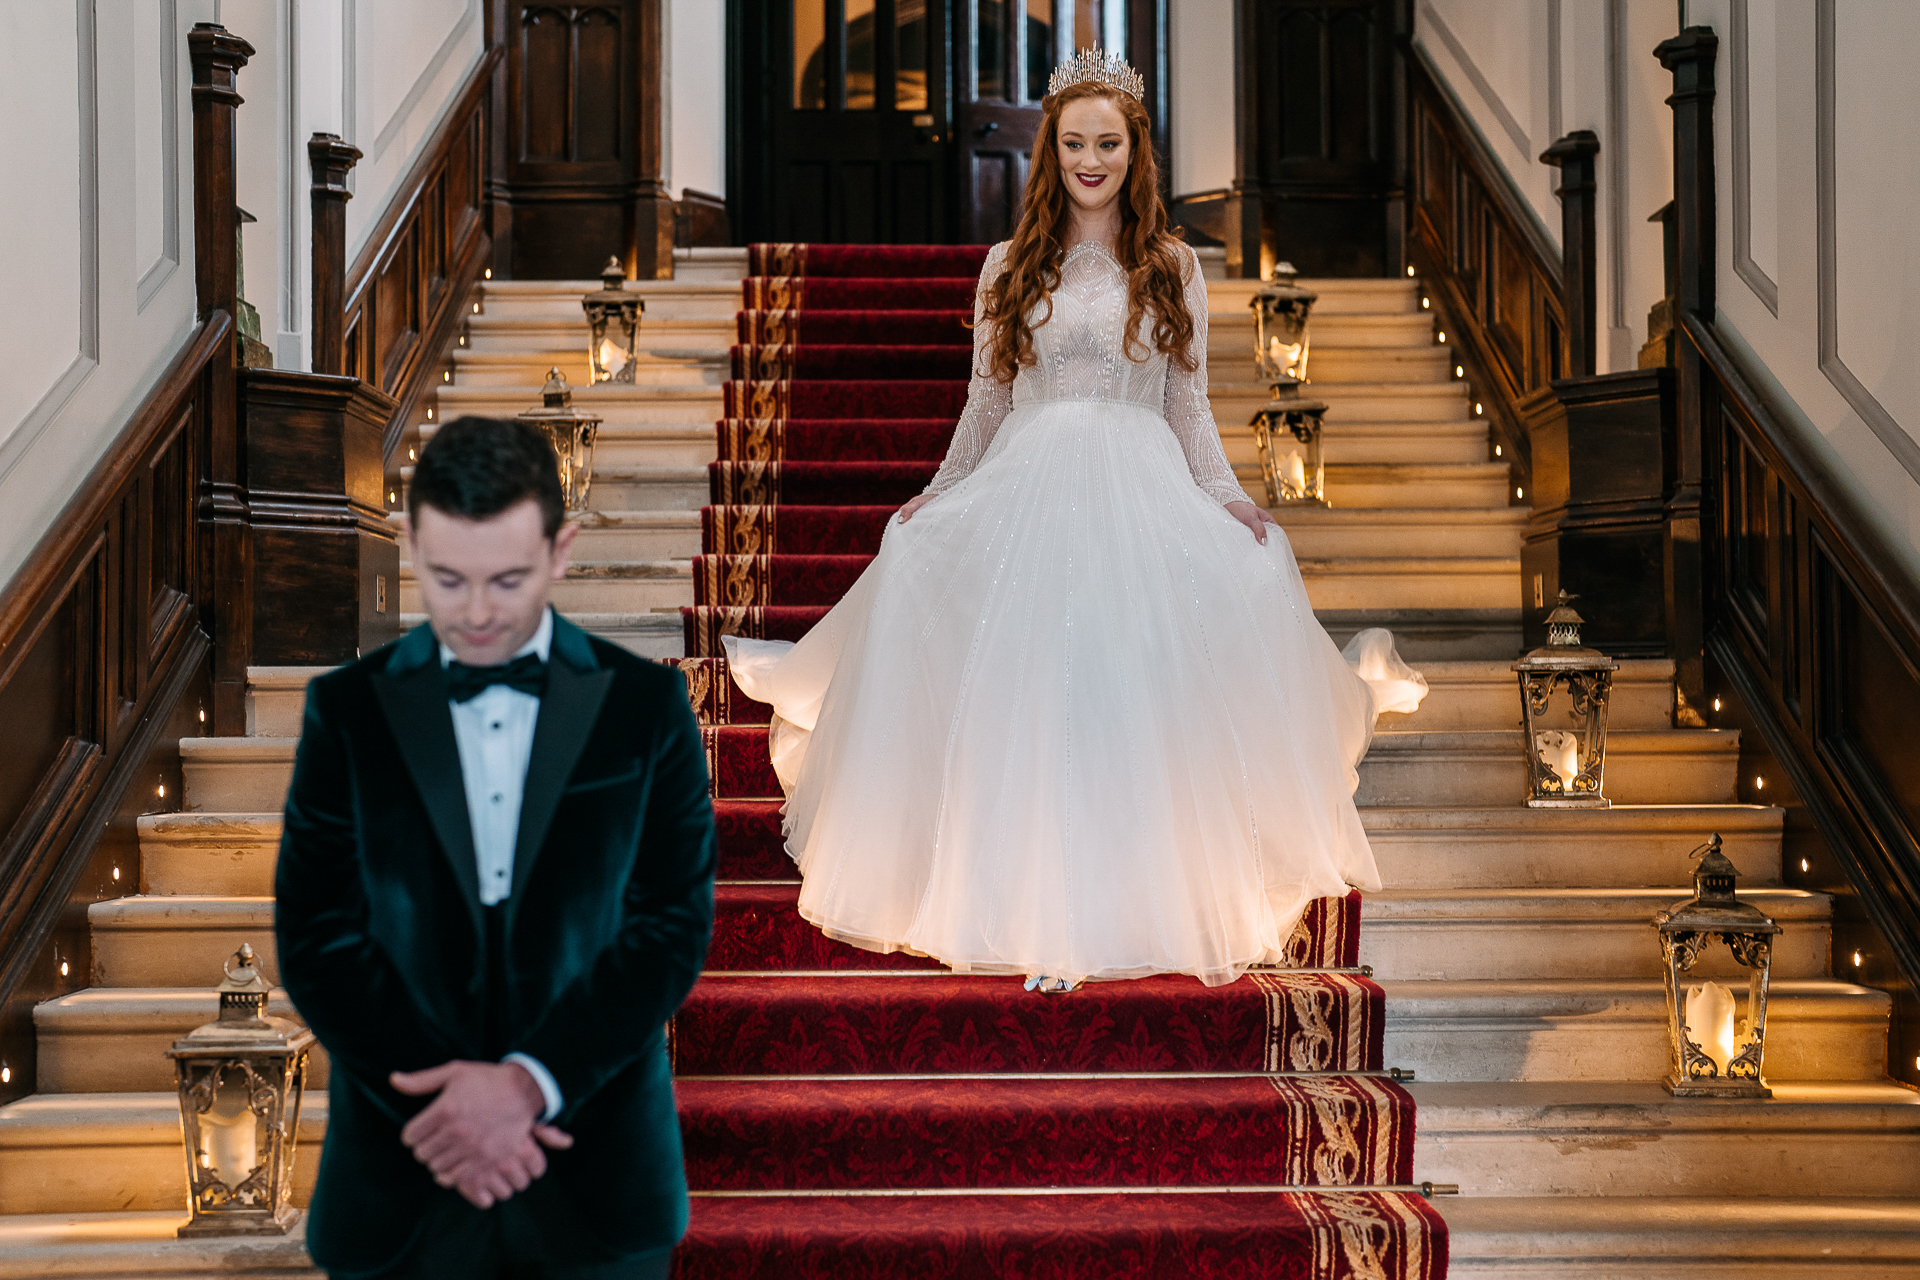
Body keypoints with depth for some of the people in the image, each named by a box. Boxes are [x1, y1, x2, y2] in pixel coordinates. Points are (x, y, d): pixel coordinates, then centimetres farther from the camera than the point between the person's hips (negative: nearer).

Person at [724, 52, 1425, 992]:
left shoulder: (1172, 269, 12)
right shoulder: (1010, 267, 14)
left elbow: (1189, 408, 12)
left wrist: (1227, 498, -1)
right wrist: (938, 494, 12)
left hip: (1143, 492, 0)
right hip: (1027, 490, 1)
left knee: (1135, 696, -16)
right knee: (1029, 703, -12)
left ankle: (1140, 908, -3)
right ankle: (1039, 920, -2)